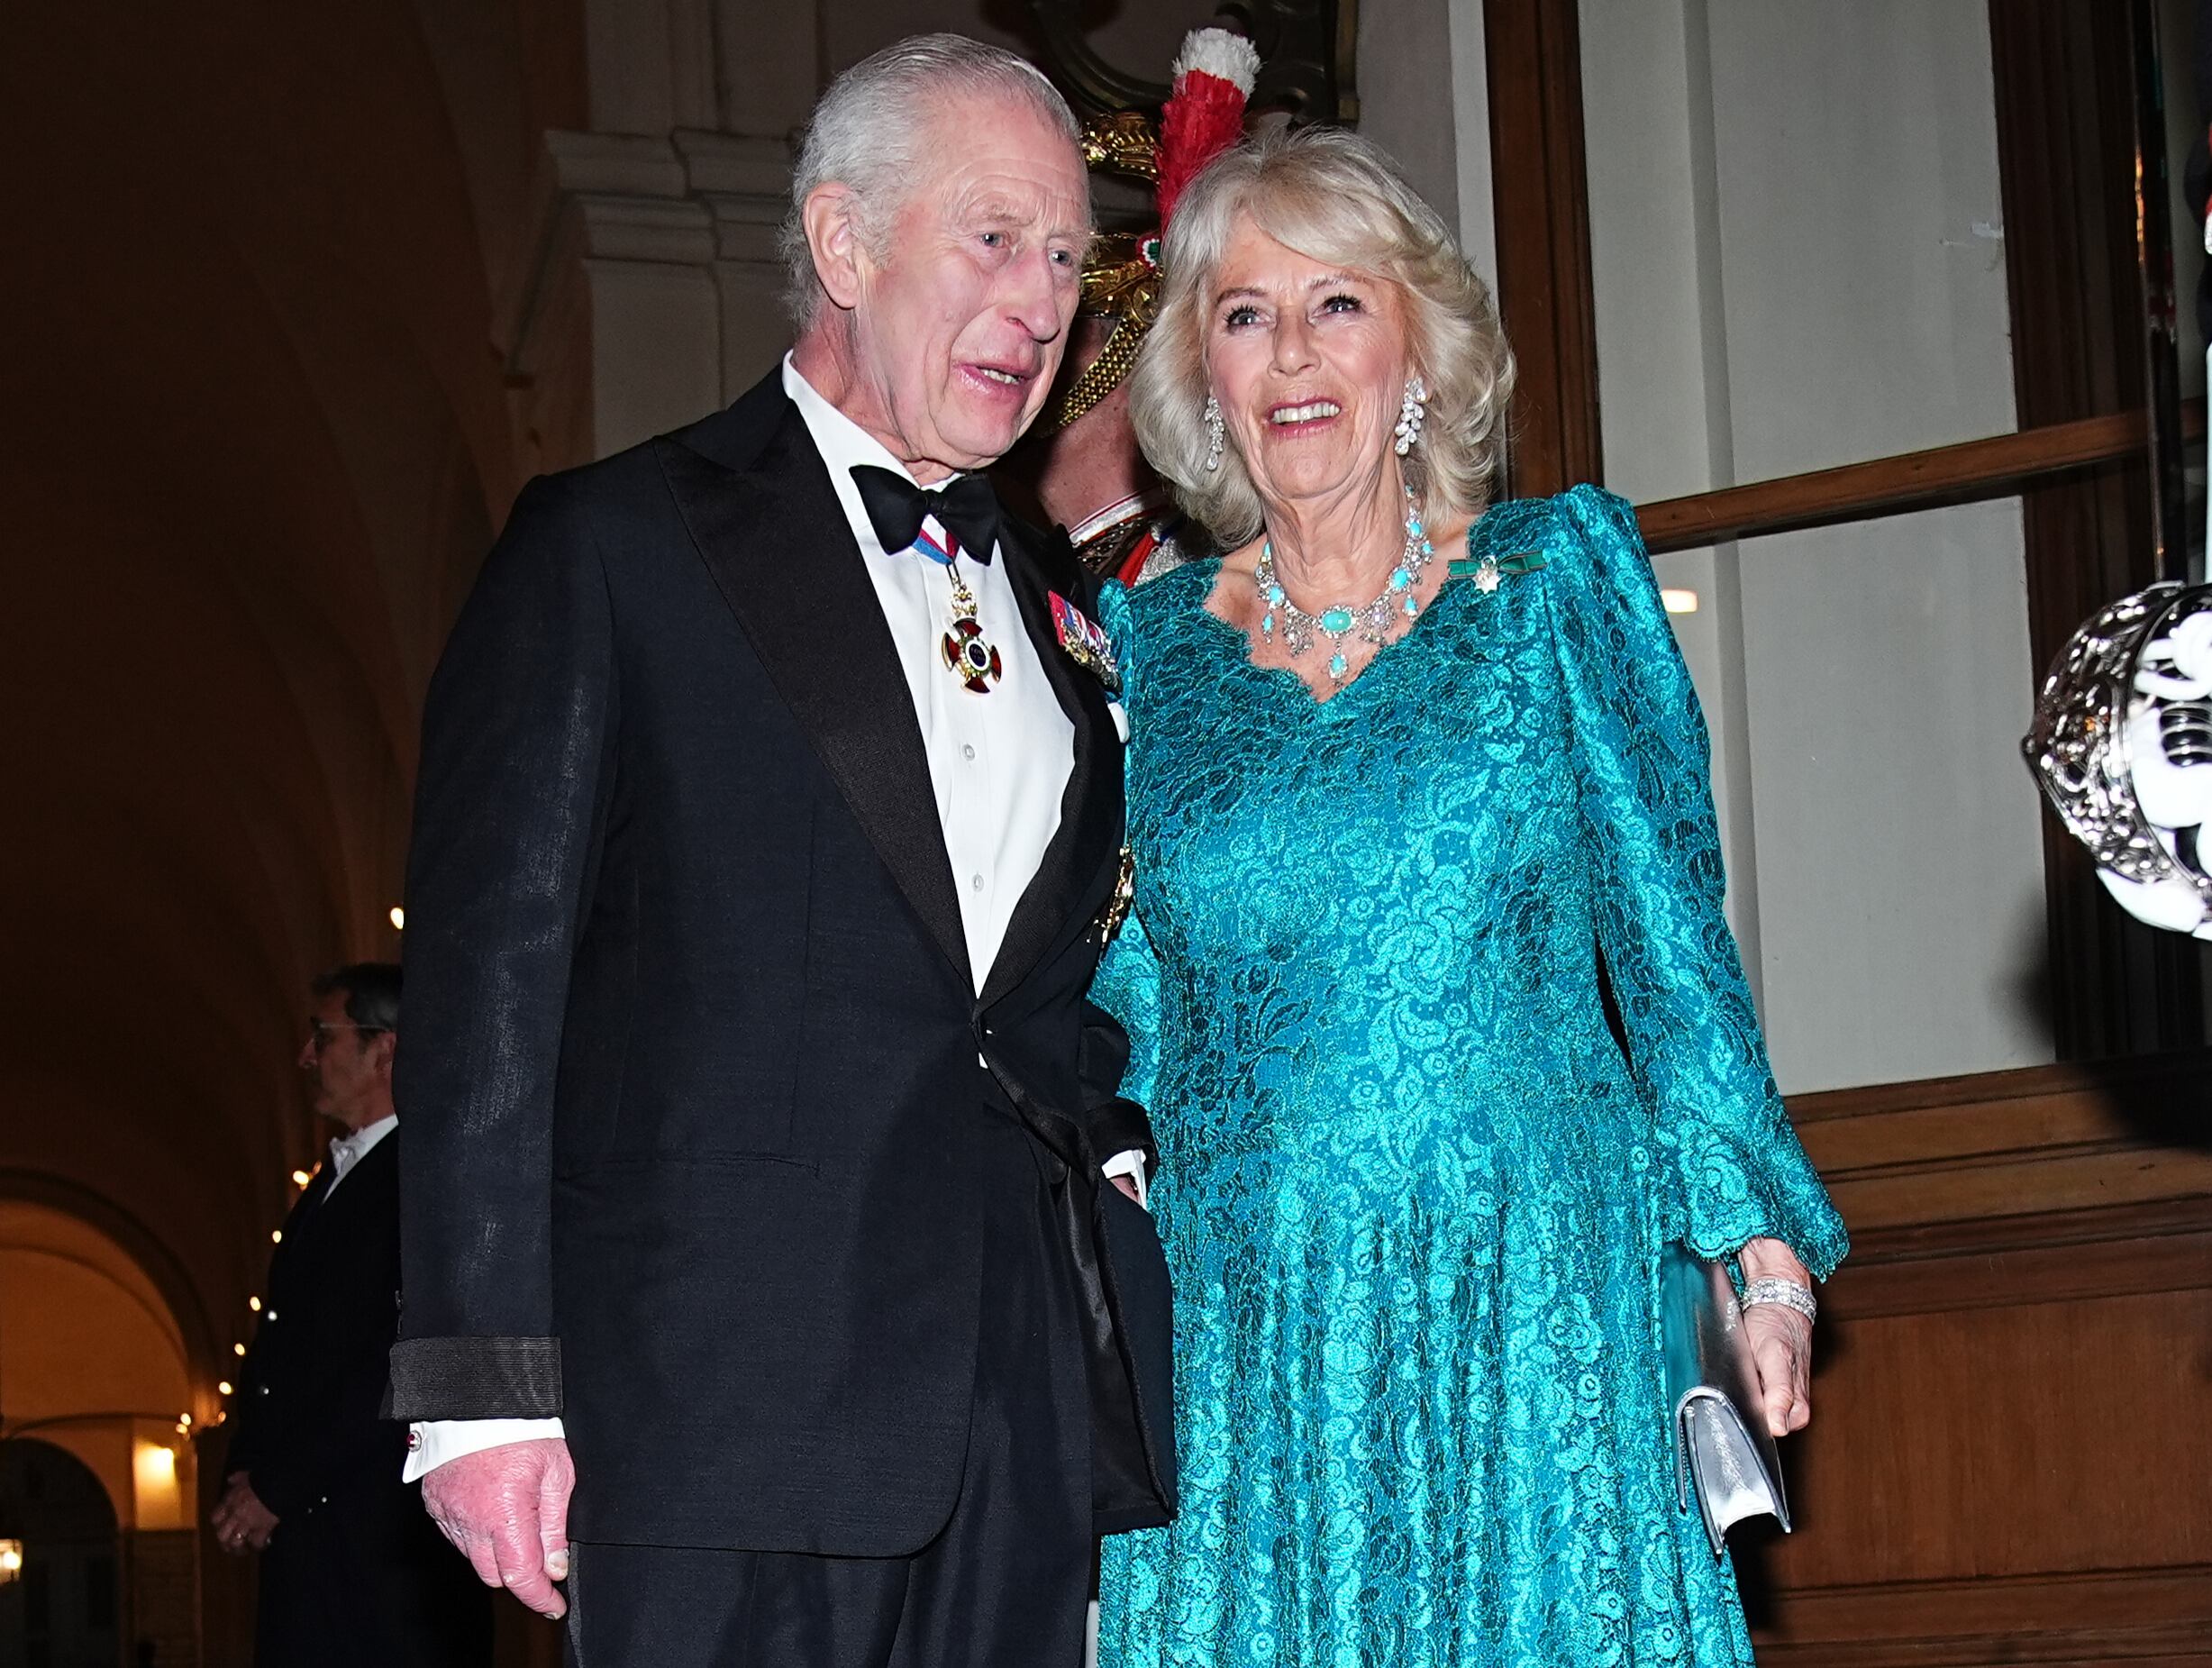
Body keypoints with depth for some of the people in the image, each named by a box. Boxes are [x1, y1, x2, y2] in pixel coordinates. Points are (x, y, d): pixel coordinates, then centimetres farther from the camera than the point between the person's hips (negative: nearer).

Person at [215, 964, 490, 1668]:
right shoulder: (327, 1186, 21)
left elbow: (404, 1364, -15)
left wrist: (274, 1487, -13)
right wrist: (247, 1474, 4)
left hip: (390, 1532, -8)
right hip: (301, 1528, 8)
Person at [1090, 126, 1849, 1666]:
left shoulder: (1558, 575, 5)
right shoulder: (1154, 644, 9)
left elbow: (1671, 933, 5)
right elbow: (1129, 1015, 14)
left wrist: (1758, 1246, -1)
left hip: (1535, 1298, -1)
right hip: (1241, 1339, 2)